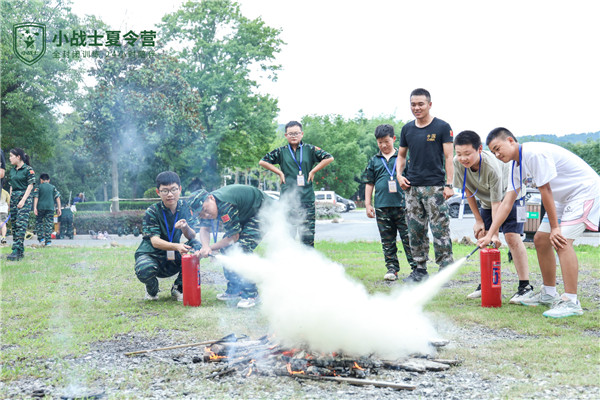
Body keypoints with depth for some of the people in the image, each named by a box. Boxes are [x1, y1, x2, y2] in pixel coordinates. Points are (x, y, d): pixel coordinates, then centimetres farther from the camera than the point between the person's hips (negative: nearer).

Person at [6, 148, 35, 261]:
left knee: (21, 224, -14)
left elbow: (30, 186, -9)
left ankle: (16, 251, -21)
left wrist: (23, 200, -15)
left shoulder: (28, 170, -5)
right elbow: (11, 187, 20)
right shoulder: (12, 171, 16)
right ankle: (21, 251, 10)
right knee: (14, 224, 5)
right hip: (14, 198, 8)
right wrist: (10, 200, 11)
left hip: (24, 198, -8)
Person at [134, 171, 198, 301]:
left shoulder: (184, 207, -3)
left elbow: (192, 237, -7)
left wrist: (185, 227, -32)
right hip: (151, 255, -4)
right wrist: (176, 246, -44)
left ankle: (178, 288, -3)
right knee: (145, 271, -38)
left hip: (174, 259, 4)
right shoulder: (152, 212, -15)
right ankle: (152, 290, 3)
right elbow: (155, 241, -25)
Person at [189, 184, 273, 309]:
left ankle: (251, 295, -15)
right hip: (246, 216, 10)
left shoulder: (225, 205, -34)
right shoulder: (205, 205, -8)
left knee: (243, 248, -22)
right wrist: (205, 246, -28)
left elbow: (234, 236, -24)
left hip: (263, 211, -10)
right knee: (226, 247, 2)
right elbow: (204, 229, -6)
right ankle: (234, 290, 12)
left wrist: (210, 248, -17)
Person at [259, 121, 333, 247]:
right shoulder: (281, 151, 9)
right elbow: (262, 162, 9)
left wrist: (313, 171, 0)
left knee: (307, 234, 1)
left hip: (307, 198, 0)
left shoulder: (310, 149, 7)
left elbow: (329, 158, 5)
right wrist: (280, 172, 3)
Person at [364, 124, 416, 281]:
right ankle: (392, 268, 13)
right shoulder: (374, 161, 12)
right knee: (387, 241, 6)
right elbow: (369, 183, 16)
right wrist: (367, 204, 10)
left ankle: (416, 267, 4)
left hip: (402, 205, -2)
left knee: (408, 238, -2)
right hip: (382, 207, 3)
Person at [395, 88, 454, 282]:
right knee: (415, 230, 7)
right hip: (412, 187, 5)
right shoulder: (407, 129, 13)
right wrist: (399, 174, 5)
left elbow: (449, 156, -3)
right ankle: (420, 269, 17)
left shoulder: (442, 127, -1)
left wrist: (449, 185, -11)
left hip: (435, 186, -5)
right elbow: (401, 155, 23)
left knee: (440, 230, -7)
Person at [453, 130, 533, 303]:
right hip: (486, 201, 6)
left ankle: (525, 286, -15)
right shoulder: (458, 163, -21)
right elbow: (467, 191, -6)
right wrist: (478, 220, -4)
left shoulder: (492, 167, -37)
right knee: (482, 237, 1)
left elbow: (497, 202, -32)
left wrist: (494, 233, -33)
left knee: (511, 236, -19)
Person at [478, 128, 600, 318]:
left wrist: (555, 228, -18)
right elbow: (507, 203, 4)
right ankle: (549, 294, 21)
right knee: (540, 240, 9)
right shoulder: (516, 166, 5)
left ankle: (571, 302, -21)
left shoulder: (535, 153, -25)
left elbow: (546, 192, -23)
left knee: (562, 241, -23)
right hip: (564, 198, 10)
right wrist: (489, 235, 0)